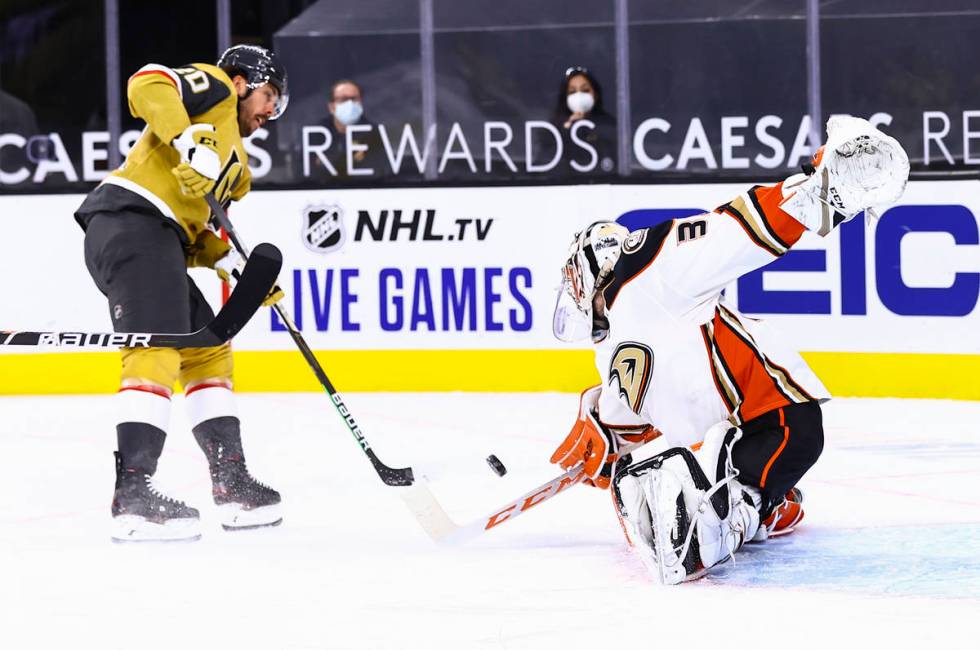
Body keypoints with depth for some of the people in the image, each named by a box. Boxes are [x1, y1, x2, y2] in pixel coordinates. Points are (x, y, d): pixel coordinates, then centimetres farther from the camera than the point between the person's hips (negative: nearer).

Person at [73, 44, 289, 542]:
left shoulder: (234, 159, 33)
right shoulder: (213, 86, 8)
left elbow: (194, 232, 25)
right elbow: (147, 84, -13)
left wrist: (236, 265, 10)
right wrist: (190, 141, -25)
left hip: (160, 240, 11)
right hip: (132, 219, -11)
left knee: (208, 348, 16)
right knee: (157, 351, -21)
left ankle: (231, 483, 19)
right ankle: (133, 492, -30)